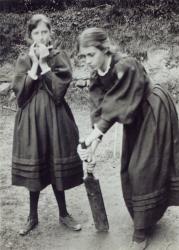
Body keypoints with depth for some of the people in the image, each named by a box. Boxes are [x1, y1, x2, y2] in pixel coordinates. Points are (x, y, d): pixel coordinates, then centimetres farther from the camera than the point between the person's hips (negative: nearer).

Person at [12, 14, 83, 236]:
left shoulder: (60, 57, 0)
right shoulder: (23, 60, 4)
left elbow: (59, 89, -13)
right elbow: (19, 91, -9)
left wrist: (44, 63, -14)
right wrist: (35, 63, -12)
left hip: (54, 117, -1)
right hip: (31, 118, 1)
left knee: (56, 168, 6)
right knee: (33, 169, 7)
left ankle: (63, 214, 24)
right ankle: (33, 216, 24)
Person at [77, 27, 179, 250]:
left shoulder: (126, 67, -32)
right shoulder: (97, 75, -9)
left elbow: (115, 108, -32)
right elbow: (99, 109, -16)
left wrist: (92, 136, -33)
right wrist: (91, 141, -29)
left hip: (154, 114, -8)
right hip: (135, 118, 8)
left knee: (144, 169, -5)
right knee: (130, 169, 13)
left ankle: (141, 231, 9)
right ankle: (146, 217, 34)